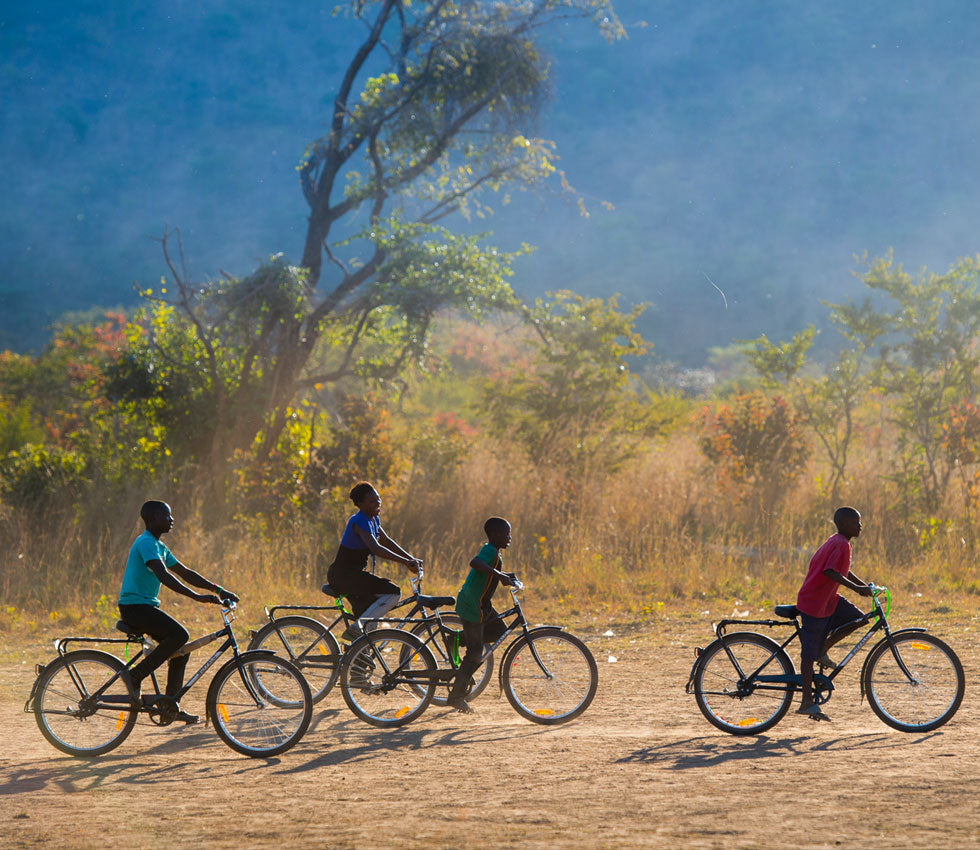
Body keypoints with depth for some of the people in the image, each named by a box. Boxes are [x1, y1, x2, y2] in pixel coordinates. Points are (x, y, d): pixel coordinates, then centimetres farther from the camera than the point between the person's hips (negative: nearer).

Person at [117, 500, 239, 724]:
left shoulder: (159, 546, 18)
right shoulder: (146, 543, -15)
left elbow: (185, 573, 21)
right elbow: (163, 576, -27)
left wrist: (218, 590, 13)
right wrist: (197, 597, -32)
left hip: (146, 607, 10)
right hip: (134, 606, -10)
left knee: (180, 649, 5)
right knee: (179, 634, -24)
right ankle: (135, 676, -18)